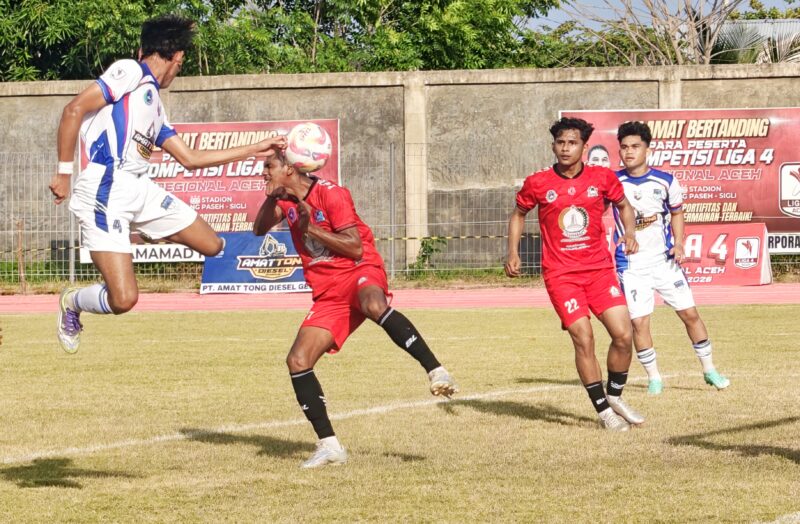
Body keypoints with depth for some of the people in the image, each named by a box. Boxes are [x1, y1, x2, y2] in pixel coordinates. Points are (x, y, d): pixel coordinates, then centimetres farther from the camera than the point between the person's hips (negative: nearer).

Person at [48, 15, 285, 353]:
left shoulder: (154, 106, 24)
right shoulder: (129, 73, -3)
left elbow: (189, 158, 27)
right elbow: (74, 110, -12)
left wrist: (255, 150, 31)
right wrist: (64, 173, -14)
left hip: (141, 189, 9)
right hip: (105, 191, -9)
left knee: (211, 245, 8)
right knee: (123, 299, -17)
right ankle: (72, 302, 15)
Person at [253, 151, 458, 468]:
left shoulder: (330, 194, -9)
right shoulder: (287, 200, 12)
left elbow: (355, 248, -15)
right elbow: (259, 229, -1)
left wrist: (310, 228, -17)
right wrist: (272, 199, -16)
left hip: (360, 272, -7)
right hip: (328, 294, 7)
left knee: (373, 305, -42)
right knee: (297, 361, -9)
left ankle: (435, 371, -39)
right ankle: (329, 446, -3)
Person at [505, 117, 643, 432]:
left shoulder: (603, 178, 0)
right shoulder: (538, 184, -3)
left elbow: (623, 205, 18)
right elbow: (518, 214, 15)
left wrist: (630, 233, 0)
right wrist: (513, 253, 5)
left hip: (599, 267, 2)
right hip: (560, 273, -2)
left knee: (623, 334, -7)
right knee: (583, 338, -12)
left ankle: (615, 398, 17)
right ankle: (603, 410, 2)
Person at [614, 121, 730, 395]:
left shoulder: (665, 181, -1)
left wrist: (679, 243, -1)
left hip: (664, 260, 1)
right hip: (631, 265, -1)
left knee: (690, 313, 1)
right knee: (638, 322, -6)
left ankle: (709, 370, 16)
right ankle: (653, 377, 10)